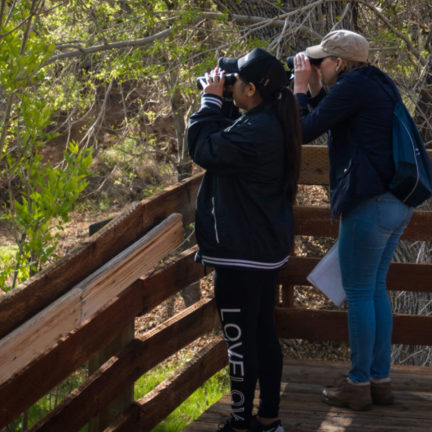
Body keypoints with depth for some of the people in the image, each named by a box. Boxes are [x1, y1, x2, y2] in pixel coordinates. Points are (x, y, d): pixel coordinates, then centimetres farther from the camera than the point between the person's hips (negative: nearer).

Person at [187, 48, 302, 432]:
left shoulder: (255, 131, -24)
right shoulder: (272, 125, 7)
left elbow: (203, 149, -17)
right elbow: (226, 140, 21)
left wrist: (211, 100, -8)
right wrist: (219, 103, 9)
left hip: (242, 255, -10)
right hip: (267, 249, 10)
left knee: (240, 340, -2)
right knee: (264, 334, 16)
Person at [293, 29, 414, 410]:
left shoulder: (353, 87, -12)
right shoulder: (376, 86, 17)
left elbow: (305, 131, -7)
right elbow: (328, 123, 26)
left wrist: (300, 88, 4)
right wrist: (315, 91, 17)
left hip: (370, 203, -9)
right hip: (397, 203, 10)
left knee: (359, 294, -1)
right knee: (376, 289, 15)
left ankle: (359, 385, 5)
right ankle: (381, 380, 19)